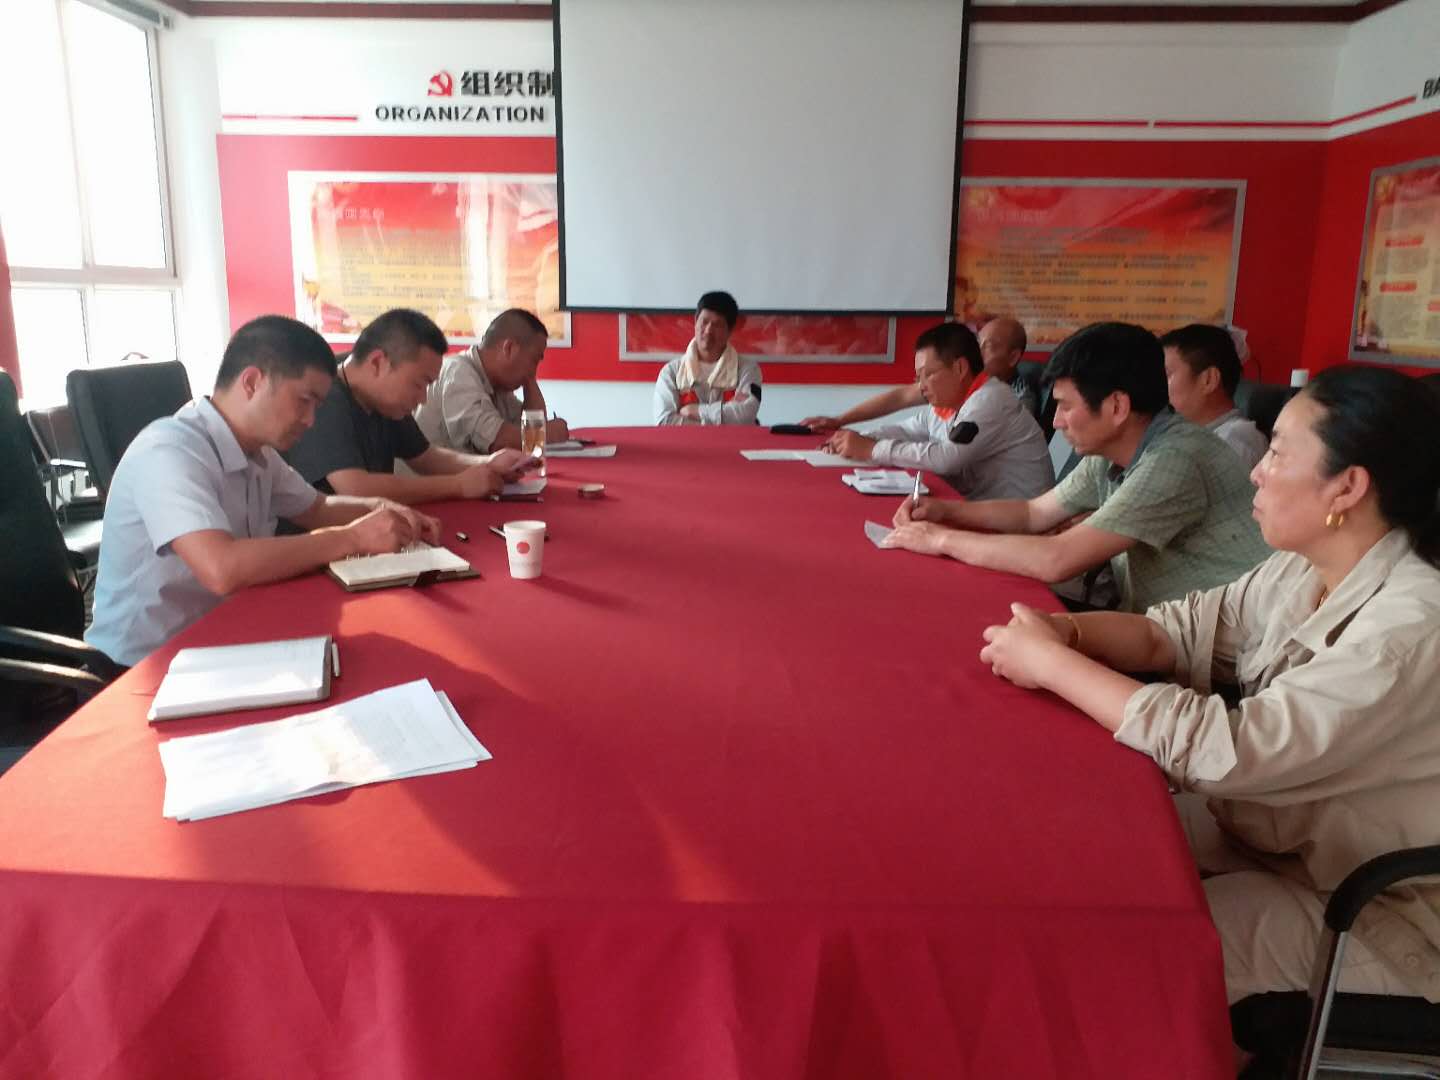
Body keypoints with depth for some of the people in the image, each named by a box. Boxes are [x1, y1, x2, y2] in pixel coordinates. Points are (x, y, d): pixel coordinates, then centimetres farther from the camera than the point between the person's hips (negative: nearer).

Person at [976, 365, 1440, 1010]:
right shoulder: (1304, 570, -3)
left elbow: (1225, 750, -34)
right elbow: (1184, 628, 3)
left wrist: (1051, 663, -27)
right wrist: (1065, 630, -17)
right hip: (1269, 834, 7)